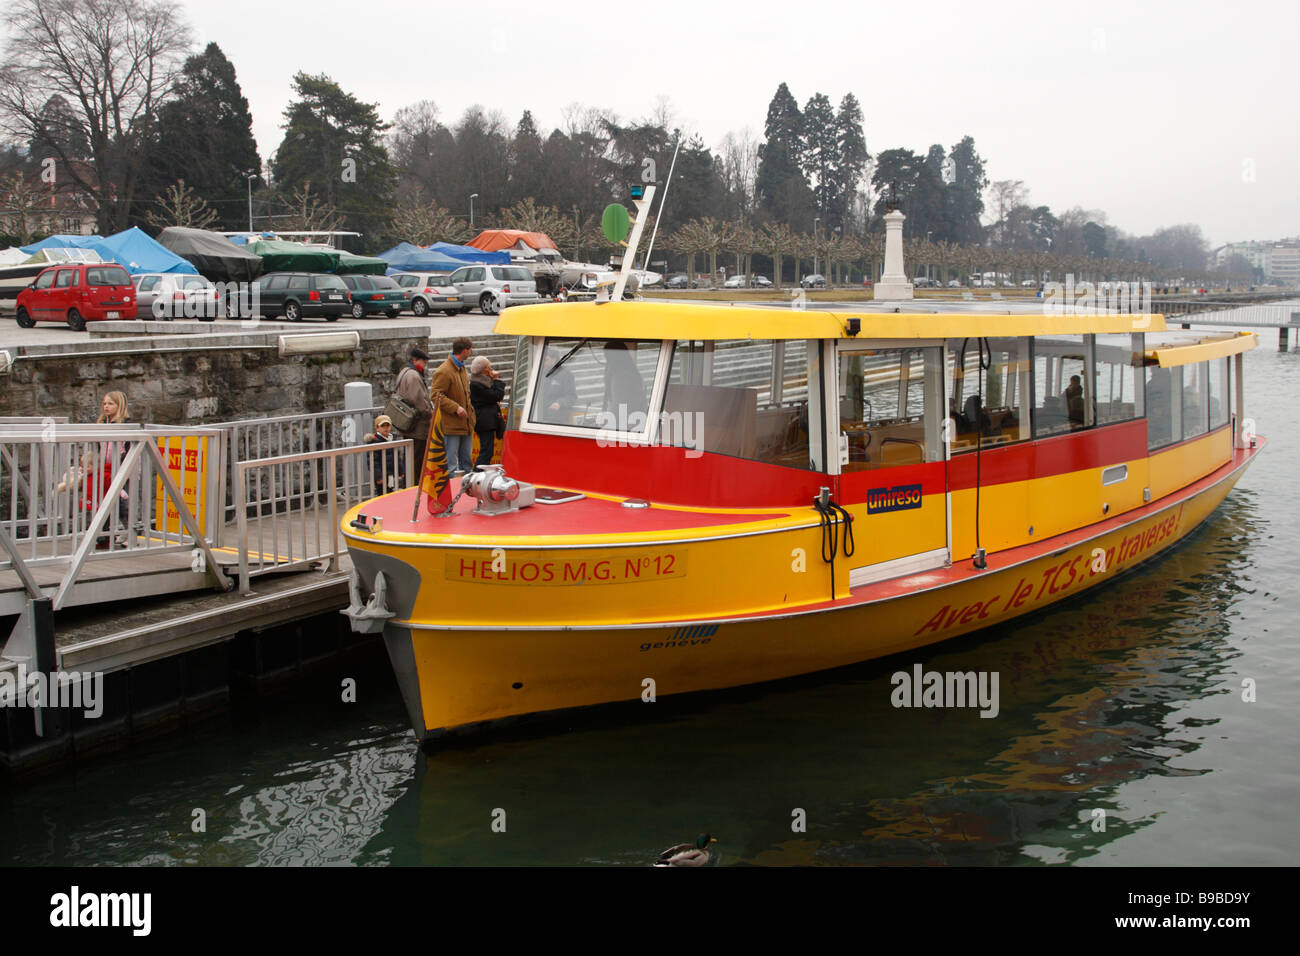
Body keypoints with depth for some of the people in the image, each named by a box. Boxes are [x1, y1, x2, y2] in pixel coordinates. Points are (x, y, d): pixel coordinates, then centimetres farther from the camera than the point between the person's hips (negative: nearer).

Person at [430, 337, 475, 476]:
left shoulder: (463, 368, 15)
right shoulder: (444, 371, -15)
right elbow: (435, 395, -18)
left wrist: (470, 410, 17)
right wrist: (455, 408, -22)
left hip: (466, 424, 9)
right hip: (452, 425, -9)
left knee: (466, 461, 15)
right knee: (451, 463, -5)